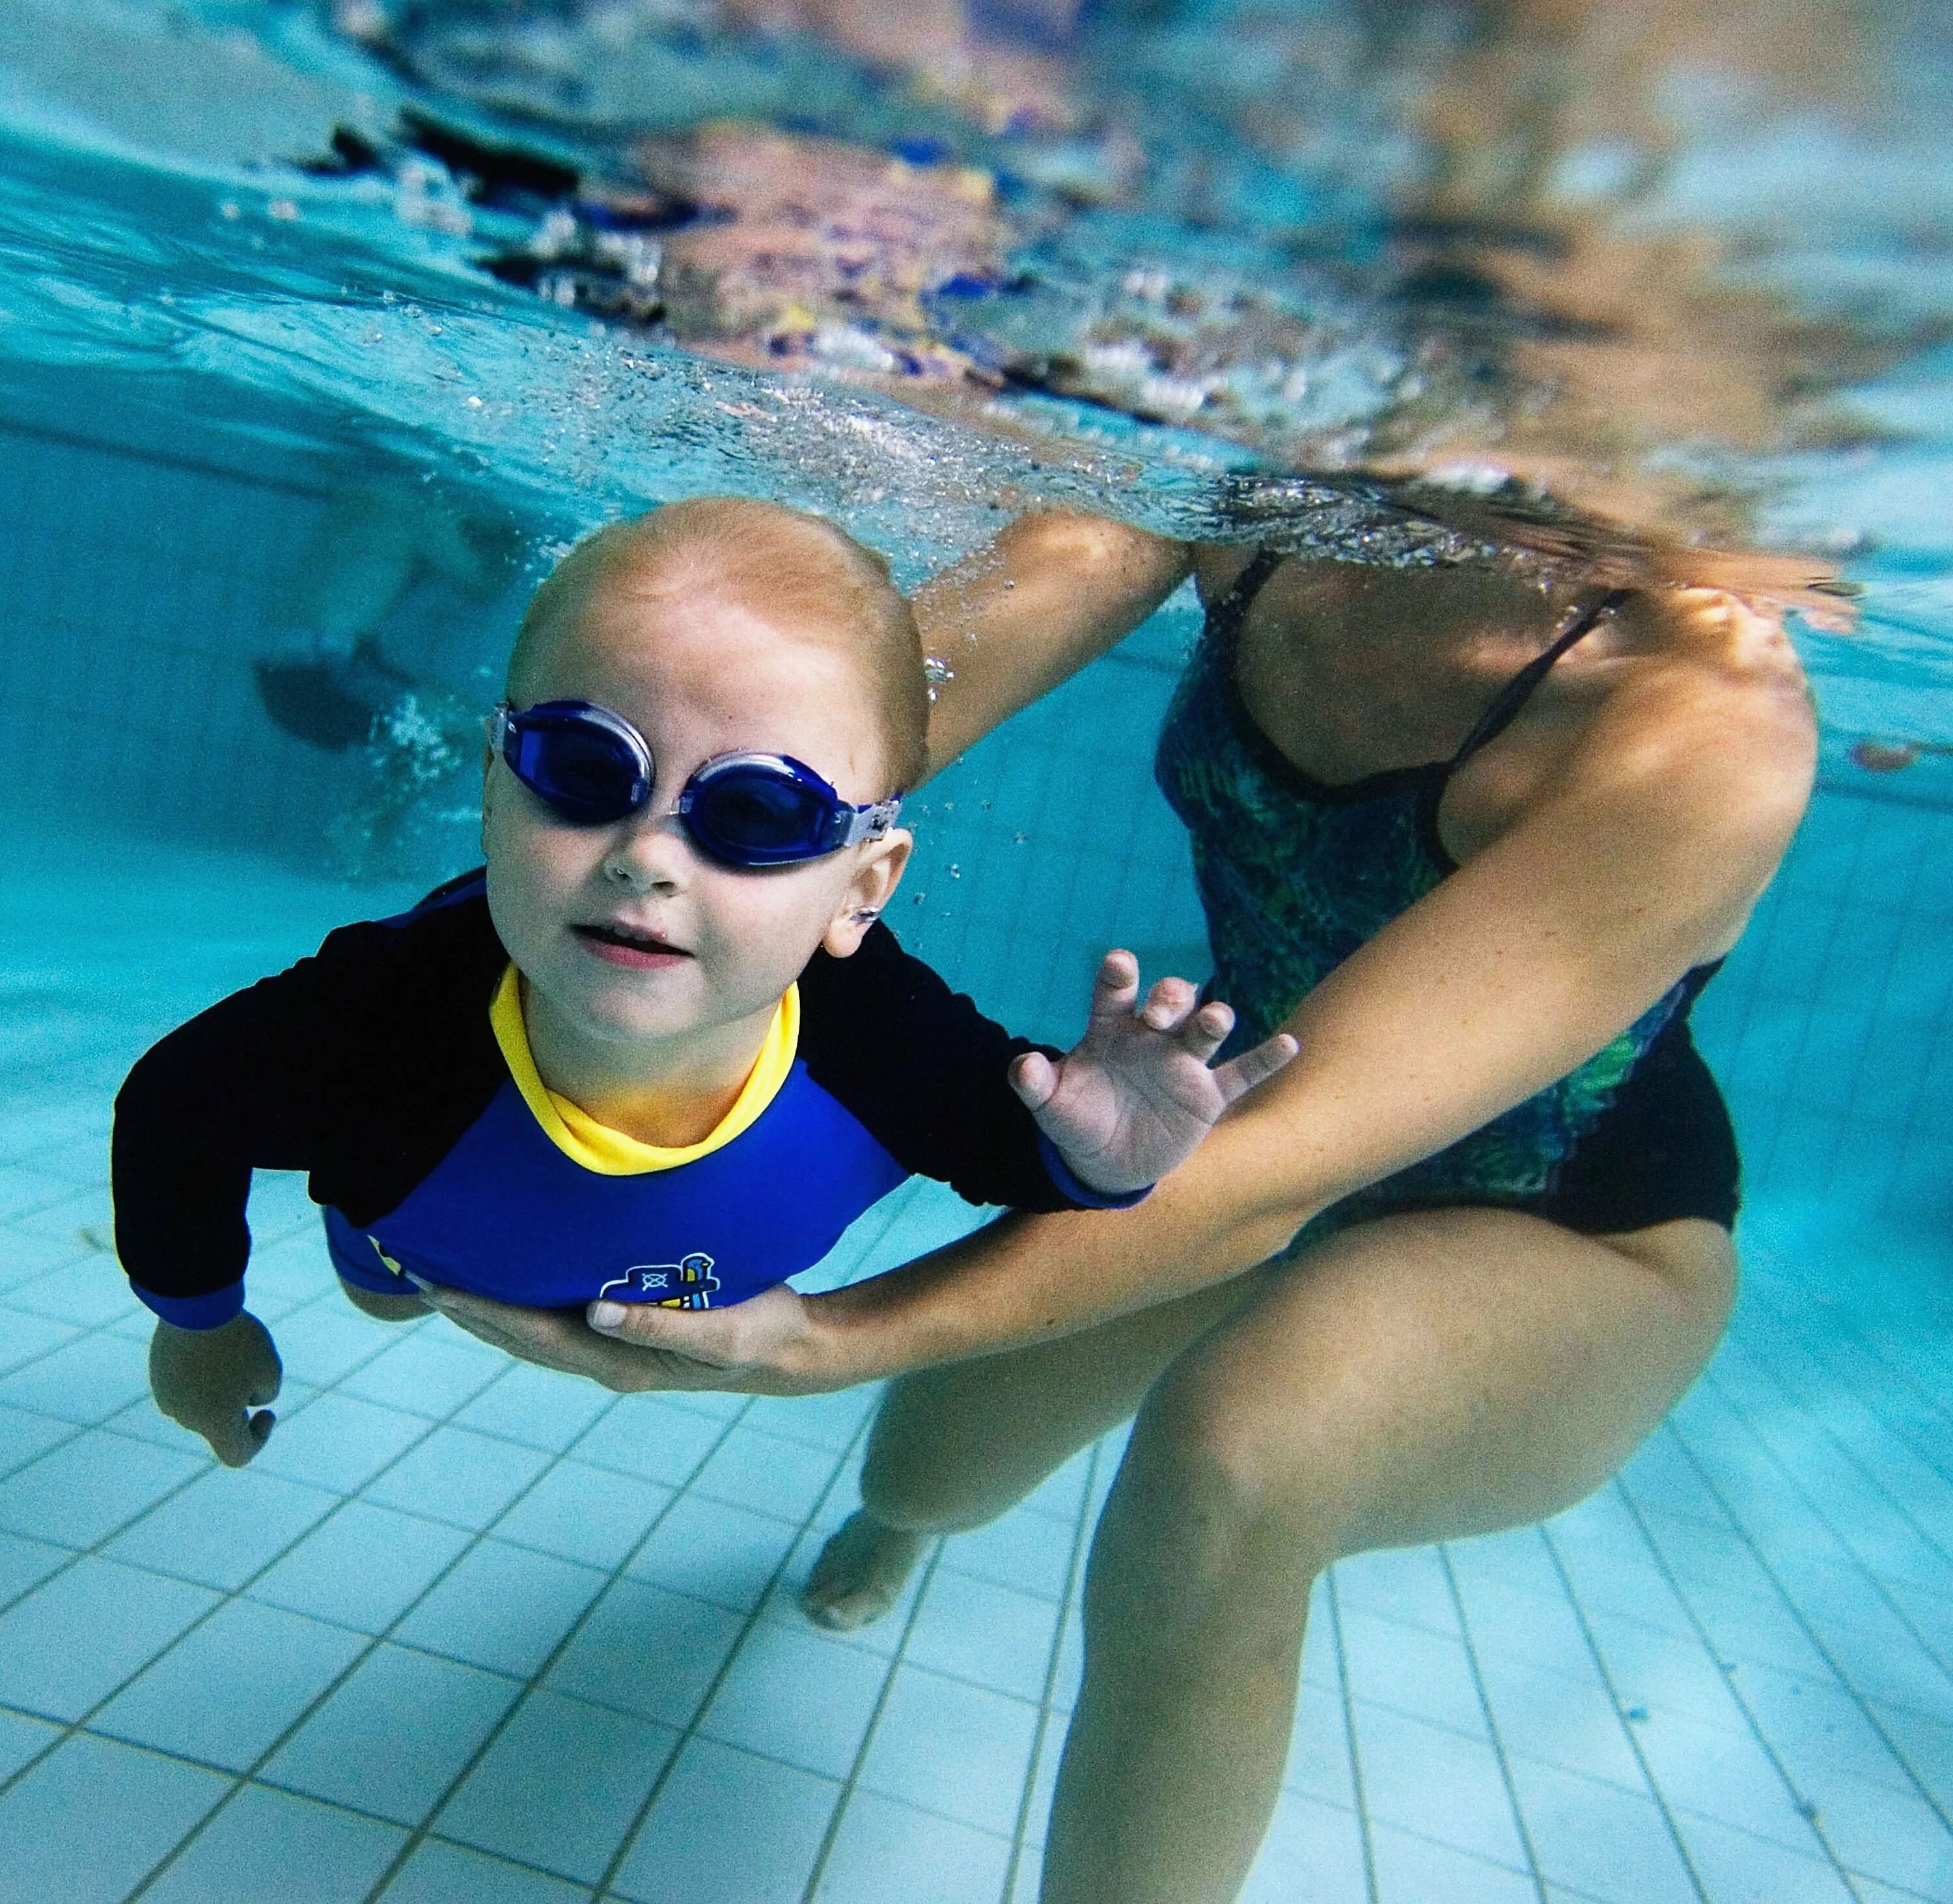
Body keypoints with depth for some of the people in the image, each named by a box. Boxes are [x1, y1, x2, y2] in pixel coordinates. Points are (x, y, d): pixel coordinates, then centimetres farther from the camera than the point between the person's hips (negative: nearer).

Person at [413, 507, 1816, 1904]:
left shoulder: (1710, 724, -36)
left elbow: (1276, 1166, -42)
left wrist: (839, 1340, -46)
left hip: (1569, 1253, -4)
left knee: (1236, 1445, -39)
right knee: (930, 1471, 15)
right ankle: (911, 1505, 56)